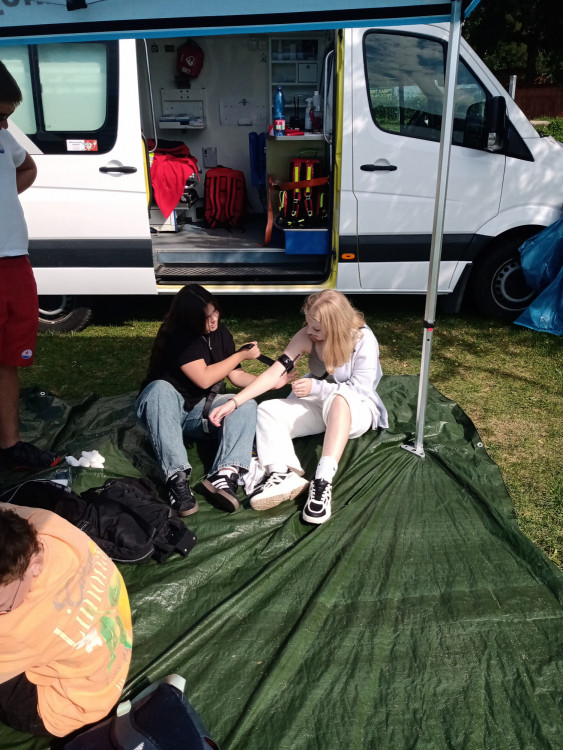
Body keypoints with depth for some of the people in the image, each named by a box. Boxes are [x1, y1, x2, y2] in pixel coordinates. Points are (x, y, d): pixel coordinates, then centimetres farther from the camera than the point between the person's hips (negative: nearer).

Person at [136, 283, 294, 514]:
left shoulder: (221, 333, 1)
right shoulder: (176, 337, -19)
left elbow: (236, 375, 7)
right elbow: (204, 378, -25)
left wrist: (270, 382, -7)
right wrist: (241, 355, -16)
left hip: (201, 411, 6)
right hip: (166, 409, -5)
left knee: (246, 404, -20)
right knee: (160, 388, -39)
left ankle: (226, 474, -46)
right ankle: (177, 477, -47)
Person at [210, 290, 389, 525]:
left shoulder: (363, 340, -18)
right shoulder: (306, 337, -9)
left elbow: (360, 389, -20)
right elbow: (273, 373, -14)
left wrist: (315, 387, -22)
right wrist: (233, 402, -22)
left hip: (357, 410, -4)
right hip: (319, 406, 5)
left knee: (338, 399, -40)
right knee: (267, 410, -19)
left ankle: (323, 482, -48)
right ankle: (283, 475, -42)